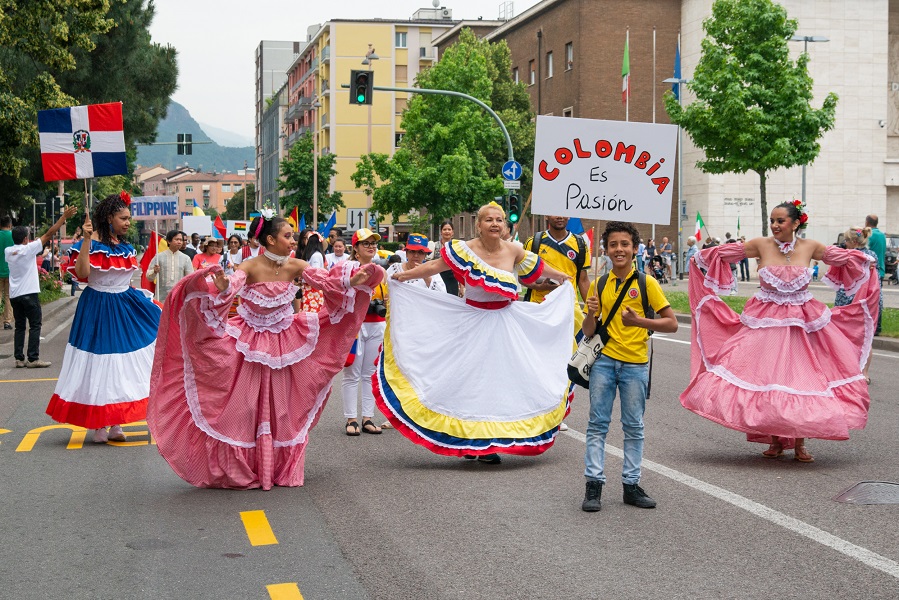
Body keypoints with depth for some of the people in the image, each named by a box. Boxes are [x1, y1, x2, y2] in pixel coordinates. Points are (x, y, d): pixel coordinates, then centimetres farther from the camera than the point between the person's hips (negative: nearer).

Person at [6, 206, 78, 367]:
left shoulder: (8, 251, 3)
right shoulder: (28, 249, -11)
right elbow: (48, 235, -11)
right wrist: (64, 217, -9)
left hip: (14, 294, 6)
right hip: (29, 294, -6)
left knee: (19, 327, 11)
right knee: (35, 326, 0)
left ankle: (19, 358, 8)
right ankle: (33, 359, -5)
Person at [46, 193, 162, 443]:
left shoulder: (125, 246, 9)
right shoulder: (92, 244, -12)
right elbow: (81, 274, -26)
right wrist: (86, 240, -30)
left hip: (126, 308, 7)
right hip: (99, 309, -7)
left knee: (123, 365, 6)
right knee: (100, 366, 0)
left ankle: (116, 425, 14)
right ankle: (99, 426, 11)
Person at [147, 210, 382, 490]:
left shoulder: (294, 266, -5)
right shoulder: (250, 267, -18)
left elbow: (326, 280, -14)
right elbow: (232, 284, -36)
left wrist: (351, 281, -30)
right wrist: (222, 287, -59)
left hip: (284, 344, 4)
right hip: (251, 345, -4)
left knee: (282, 406, 9)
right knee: (246, 406, 0)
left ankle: (282, 469, 21)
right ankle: (244, 470, 13)